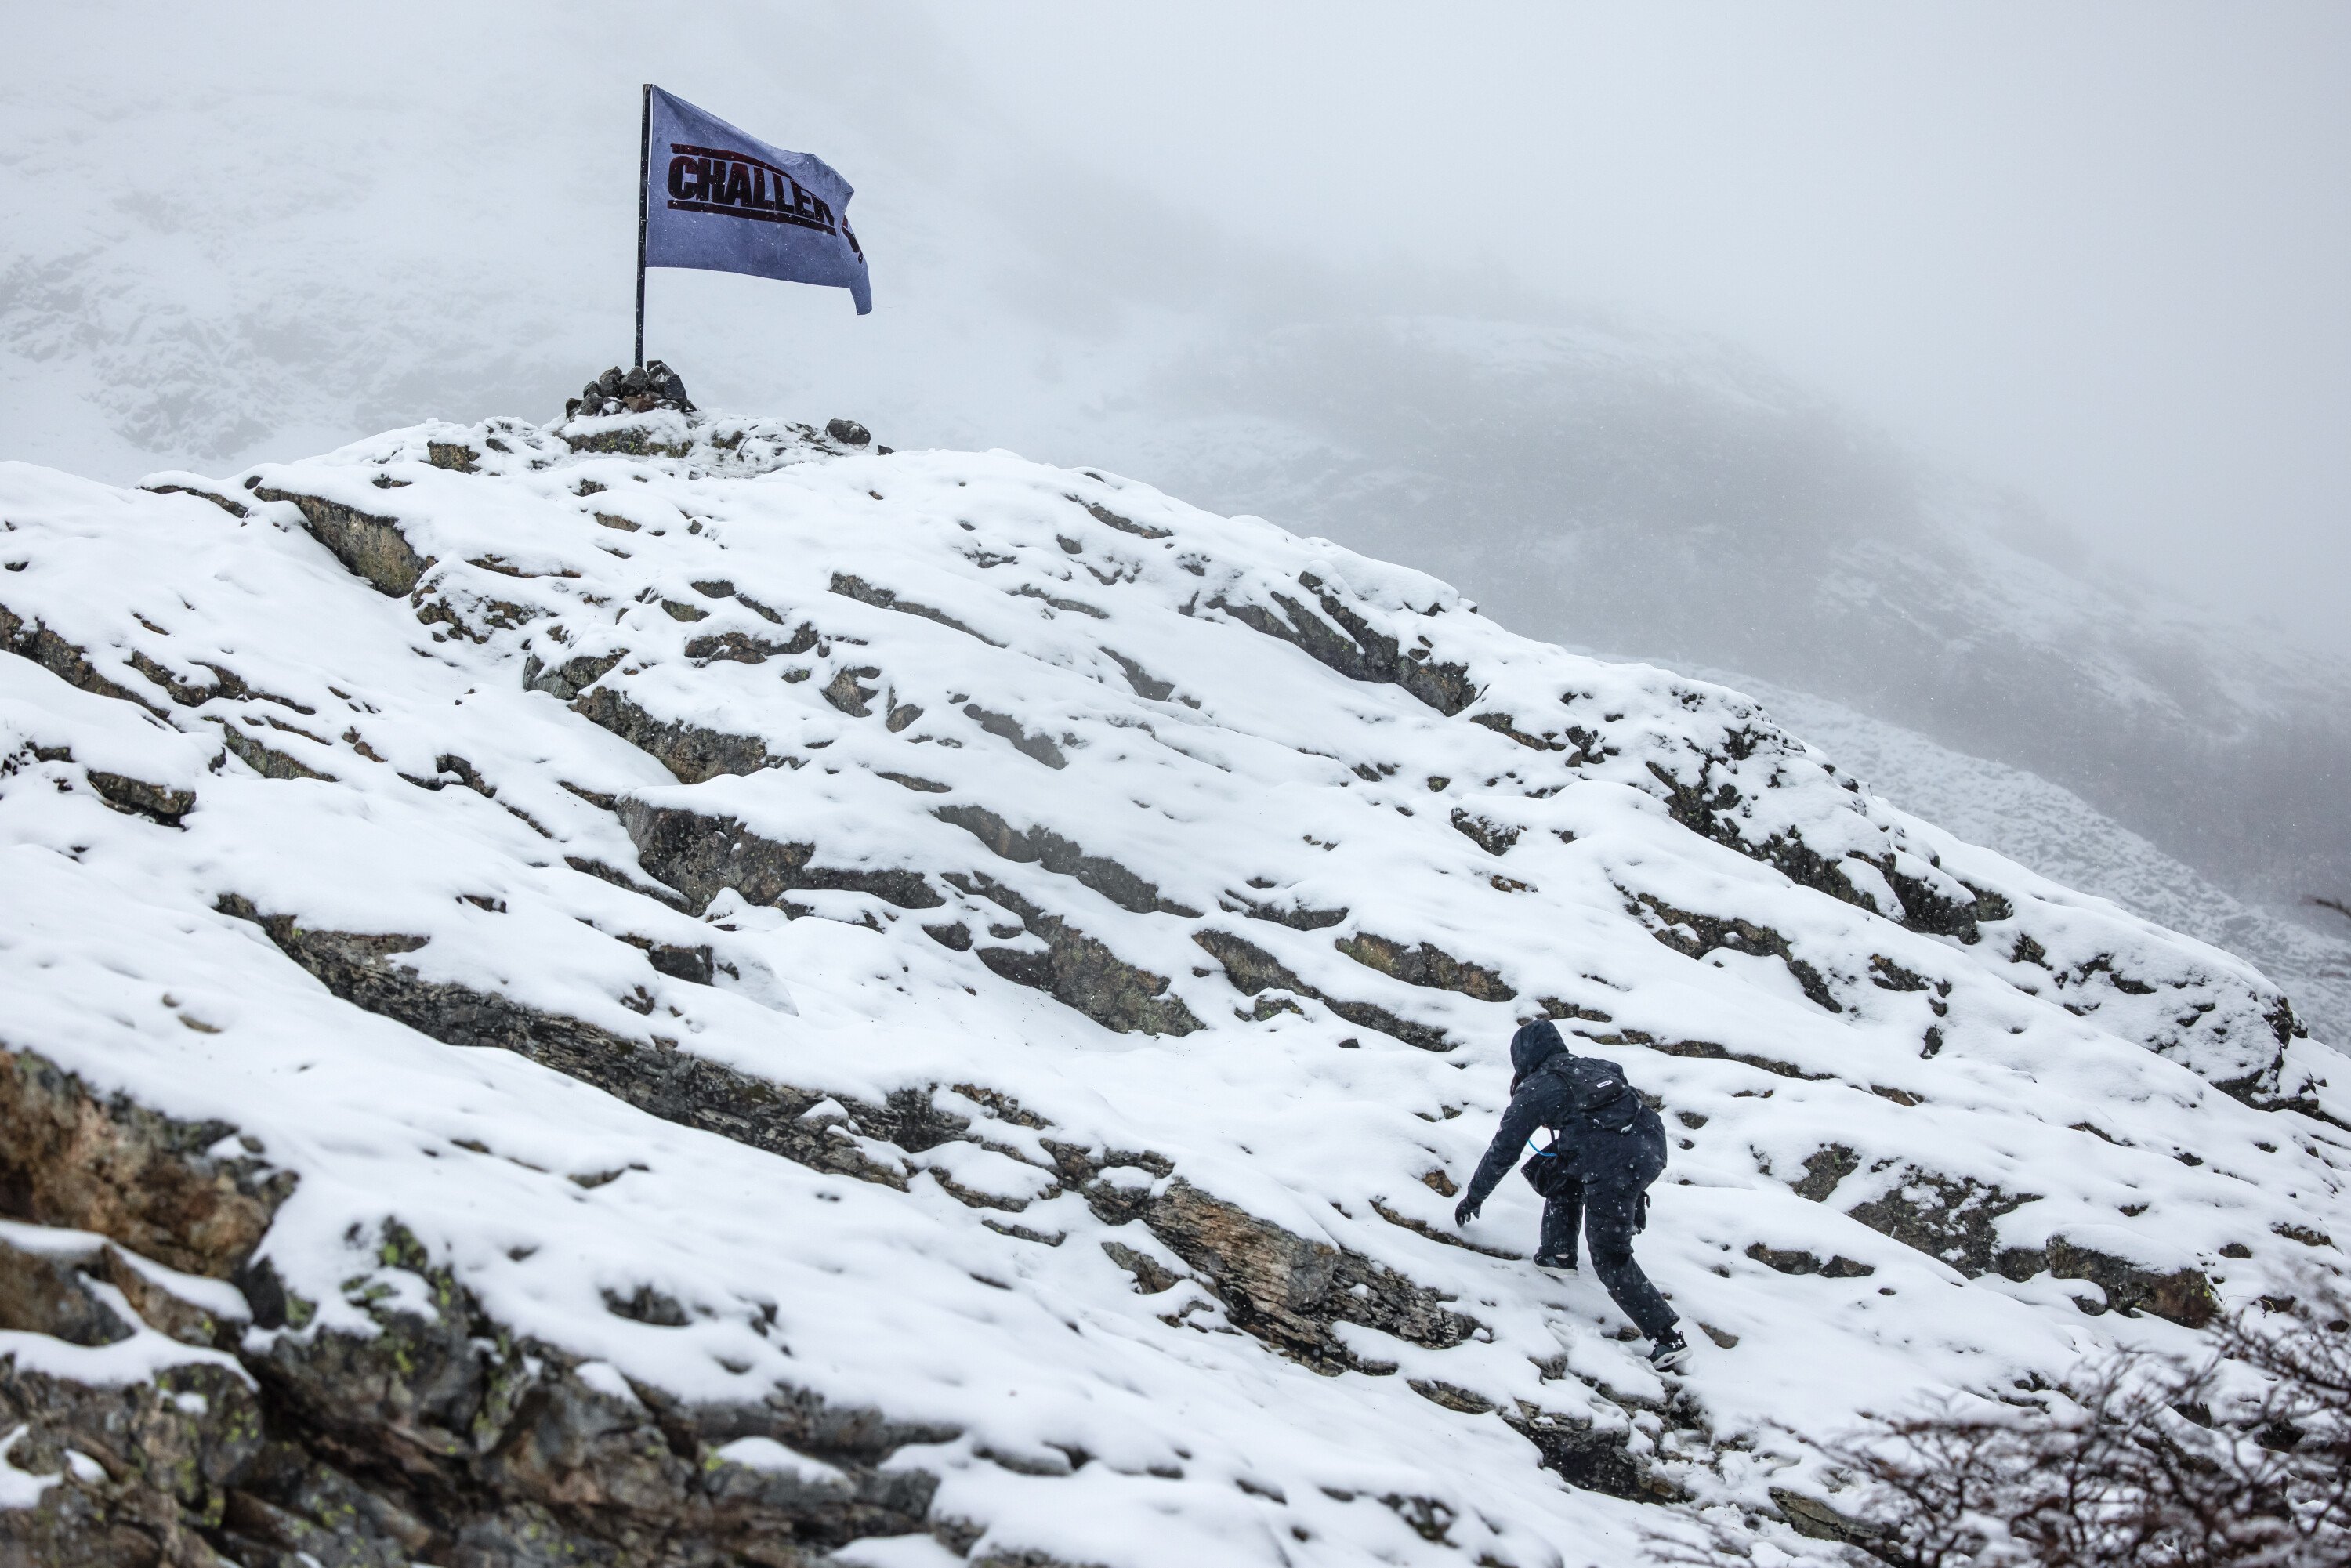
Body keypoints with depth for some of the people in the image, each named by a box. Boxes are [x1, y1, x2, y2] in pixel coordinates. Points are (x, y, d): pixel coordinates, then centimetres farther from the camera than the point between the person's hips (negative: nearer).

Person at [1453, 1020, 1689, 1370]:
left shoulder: (1535, 1089, 10)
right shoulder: (1595, 1067, 26)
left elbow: (1503, 1149, 16)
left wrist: (1475, 1196, 30)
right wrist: (1636, 1192, 40)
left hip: (1614, 1170, -7)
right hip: (1654, 1148, 7)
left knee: (1611, 1261, 6)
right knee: (1561, 1166, 30)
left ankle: (1667, 1338, 1)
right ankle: (1559, 1250, 30)